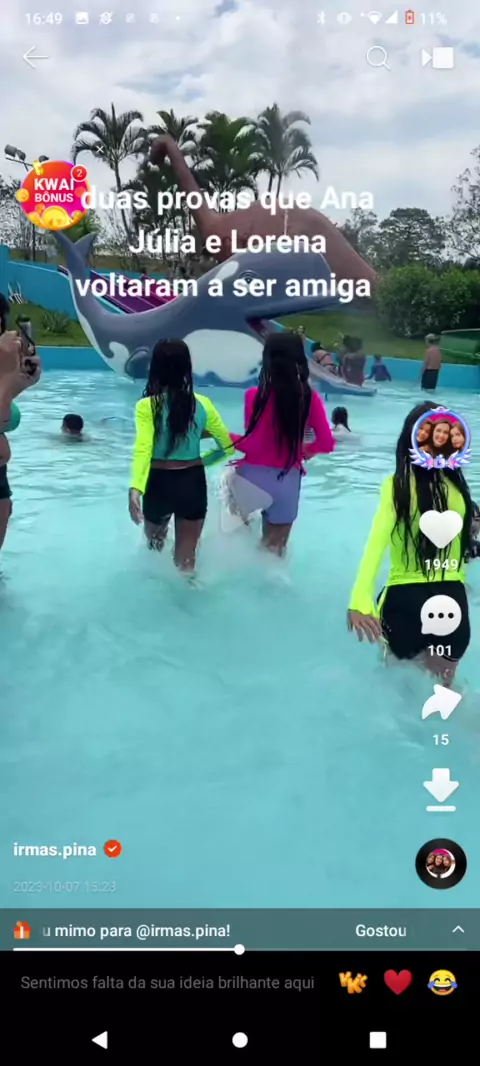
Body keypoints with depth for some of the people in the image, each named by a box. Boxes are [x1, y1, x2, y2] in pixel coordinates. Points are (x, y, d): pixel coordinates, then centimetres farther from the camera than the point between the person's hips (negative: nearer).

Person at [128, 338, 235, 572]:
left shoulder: (147, 406, -11)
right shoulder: (202, 404, -2)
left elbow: (143, 449, -25)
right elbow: (228, 447, 4)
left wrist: (135, 489, -35)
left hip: (159, 483, -1)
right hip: (192, 483, 1)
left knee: (154, 545, 29)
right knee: (186, 558, 10)